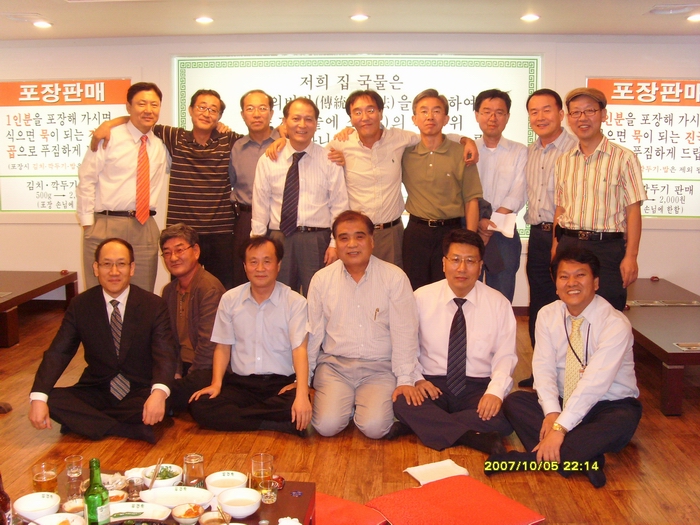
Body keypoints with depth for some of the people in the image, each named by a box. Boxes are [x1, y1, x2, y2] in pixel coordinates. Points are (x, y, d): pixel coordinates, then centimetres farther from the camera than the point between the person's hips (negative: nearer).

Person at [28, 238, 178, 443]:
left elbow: (165, 353, -17)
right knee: (51, 400, -24)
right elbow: (57, 353, -6)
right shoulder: (80, 306, 0)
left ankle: (85, 422, -14)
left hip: (140, 393, -2)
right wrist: (38, 398, -24)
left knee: (165, 402, -34)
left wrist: (159, 392, -39)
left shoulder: (154, 305, -7)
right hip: (96, 393, 2)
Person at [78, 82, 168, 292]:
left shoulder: (162, 144, 10)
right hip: (106, 226, -3)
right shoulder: (109, 138, -2)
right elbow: (86, 181, -1)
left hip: (145, 228, 4)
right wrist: (88, 223, -5)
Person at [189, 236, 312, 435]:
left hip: (282, 384, -2)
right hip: (239, 383, 3)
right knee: (200, 406, -23)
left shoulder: (295, 302, -3)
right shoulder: (229, 299, 7)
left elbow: (300, 349, -12)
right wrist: (216, 384, -7)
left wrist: (302, 393, -27)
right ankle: (280, 426, -18)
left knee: (299, 410, -34)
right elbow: (223, 346, 10)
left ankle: (232, 416, -13)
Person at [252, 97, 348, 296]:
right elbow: (260, 206, 6)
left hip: (317, 240, -1)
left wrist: (335, 244, -4)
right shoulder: (268, 161, 5)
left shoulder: (329, 160, 3)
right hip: (279, 239, 1)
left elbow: (339, 205, 2)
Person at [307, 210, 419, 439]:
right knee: (327, 426, -19)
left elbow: (404, 332, -5)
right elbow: (312, 332, 6)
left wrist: (405, 380, -9)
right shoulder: (321, 279, 3)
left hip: (379, 368, -1)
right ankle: (347, 403, 13)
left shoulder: (395, 277, -4)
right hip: (334, 365, 1)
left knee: (374, 427, -21)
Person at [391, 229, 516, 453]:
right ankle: (473, 437, -29)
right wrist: (417, 379, -14)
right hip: (432, 386, 0)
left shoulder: (499, 304, 3)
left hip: (478, 388, 0)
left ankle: (425, 426, -23)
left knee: (503, 416, -31)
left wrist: (495, 391, -18)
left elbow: (505, 356, 0)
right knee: (402, 403, -32)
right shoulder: (421, 298, 2)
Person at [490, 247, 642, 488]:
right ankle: (583, 458, -30)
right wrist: (552, 412, -28)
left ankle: (530, 458, -37)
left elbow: (595, 381, -29)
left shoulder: (615, 323, -20)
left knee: (622, 423, -36)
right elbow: (544, 367, -11)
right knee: (513, 402, -19)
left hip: (610, 405, -4)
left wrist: (560, 427, -35)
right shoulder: (547, 315, -4)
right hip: (562, 403, 4)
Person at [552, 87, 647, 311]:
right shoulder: (564, 161, 11)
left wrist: (631, 256, -12)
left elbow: (633, 211, -7)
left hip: (607, 248, -4)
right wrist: (555, 250, 9)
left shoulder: (623, 158, -5)